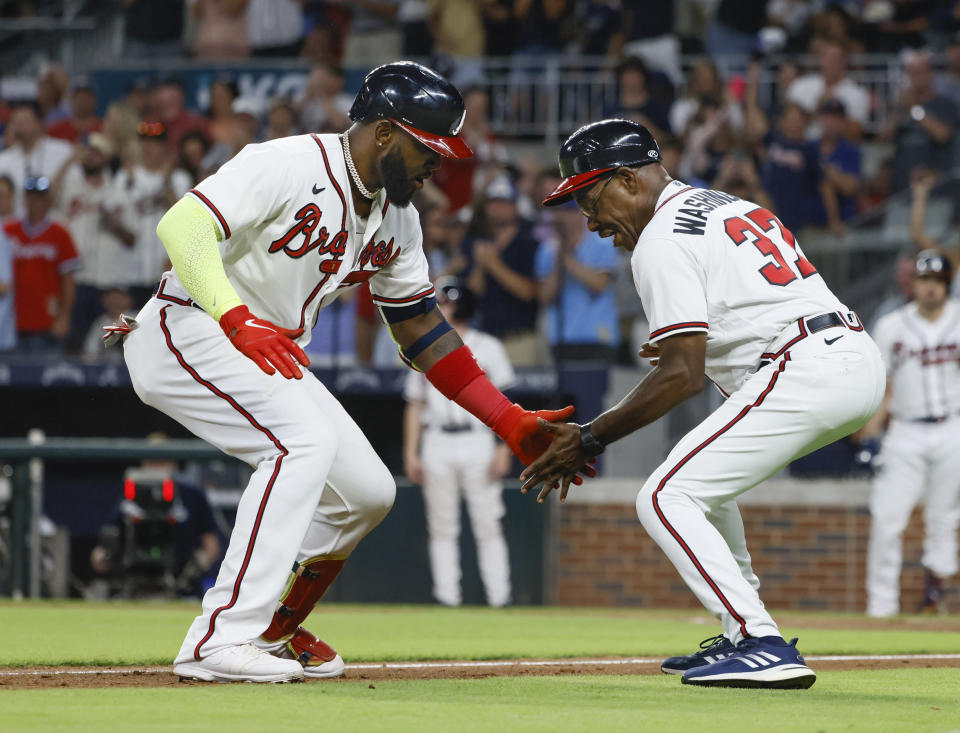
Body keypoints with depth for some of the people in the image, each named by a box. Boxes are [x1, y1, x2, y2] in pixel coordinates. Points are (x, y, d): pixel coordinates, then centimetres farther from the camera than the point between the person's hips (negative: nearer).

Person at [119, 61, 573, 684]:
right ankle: (221, 641, -30)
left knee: (366, 491, 3)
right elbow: (184, 225, -30)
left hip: (270, 356, 9)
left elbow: (421, 329, 11)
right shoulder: (289, 166, -20)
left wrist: (511, 423, 4)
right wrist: (240, 322, -41)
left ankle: (272, 631, 22)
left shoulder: (396, 219, 6)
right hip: (189, 330, -9)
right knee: (304, 438, -29)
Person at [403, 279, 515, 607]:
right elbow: (414, 405, 15)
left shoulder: (486, 347, 5)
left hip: (477, 442, -3)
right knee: (441, 528, 1)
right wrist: (410, 454, 5)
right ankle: (447, 596, 1)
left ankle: (499, 596, -8)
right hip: (437, 443, 3)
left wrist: (504, 449, -9)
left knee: (488, 525, -7)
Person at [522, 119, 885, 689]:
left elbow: (684, 375, -12)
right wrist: (691, 342, 28)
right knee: (706, 478, 27)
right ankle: (743, 638, 24)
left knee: (667, 499, -8)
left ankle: (765, 647, -18)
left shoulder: (661, 240, -5)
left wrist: (590, 440, -7)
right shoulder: (732, 206, 25)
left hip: (803, 374, -10)